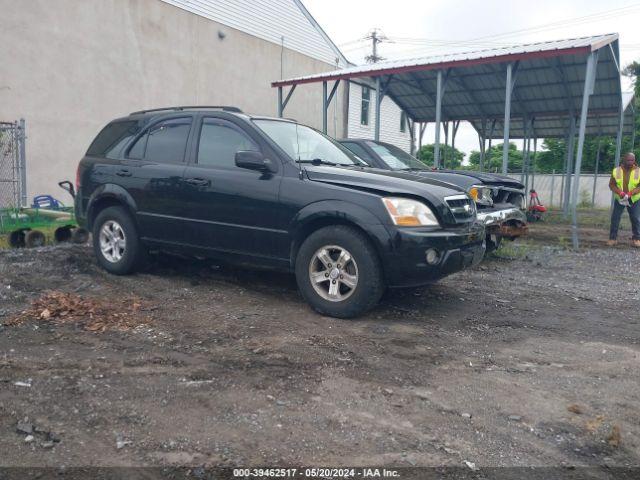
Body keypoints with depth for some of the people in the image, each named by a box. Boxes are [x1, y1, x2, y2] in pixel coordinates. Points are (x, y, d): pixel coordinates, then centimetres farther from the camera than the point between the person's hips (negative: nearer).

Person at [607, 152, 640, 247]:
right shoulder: (616, 171, -5)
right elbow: (611, 184, -4)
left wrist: (630, 193, -26)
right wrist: (620, 192, -21)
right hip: (619, 199, 1)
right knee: (615, 218, -2)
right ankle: (613, 238, 5)